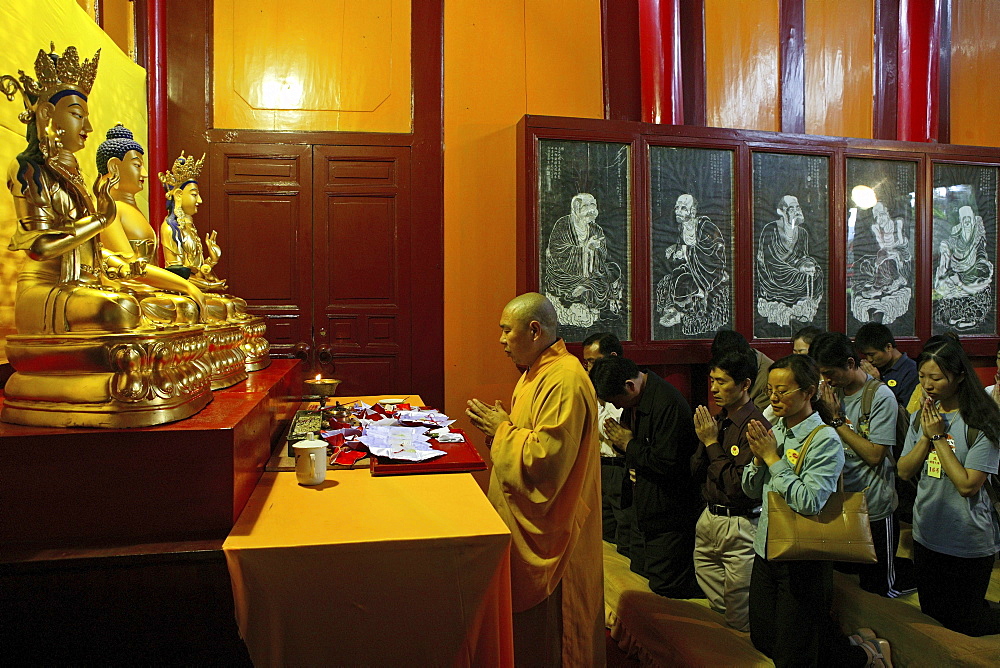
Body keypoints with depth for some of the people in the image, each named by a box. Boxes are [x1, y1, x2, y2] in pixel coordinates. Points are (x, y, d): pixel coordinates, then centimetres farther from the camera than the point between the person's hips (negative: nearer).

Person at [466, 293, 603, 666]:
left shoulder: (564, 380, -24)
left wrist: (503, 429, -17)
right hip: (528, 521, 10)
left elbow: (546, 457, -29)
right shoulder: (538, 372, 10)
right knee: (522, 606, 20)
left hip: (549, 527, -10)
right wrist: (497, 426, 5)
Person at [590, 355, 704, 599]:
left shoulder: (668, 403, -22)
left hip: (668, 519, -9)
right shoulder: (632, 402, 7)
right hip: (643, 513, 9)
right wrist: (620, 439, -3)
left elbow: (666, 463, -27)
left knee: (666, 592, -2)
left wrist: (628, 444, -14)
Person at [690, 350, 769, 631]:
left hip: (740, 526, -8)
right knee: (715, 610, 20)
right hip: (708, 520, 8)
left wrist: (712, 443, -17)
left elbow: (739, 487, -23)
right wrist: (703, 441, -8)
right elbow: (696, 472, 10)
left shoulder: (756, 426, -19)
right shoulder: (717, 421, 8)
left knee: (739, 620, 6)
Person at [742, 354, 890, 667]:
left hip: (802, 562, -7)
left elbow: (809, 502, -29)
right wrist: (758, 457, -13)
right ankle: (850, 642, 36)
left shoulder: (825, 440, -18)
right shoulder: (774, 431, 3)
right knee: (763, 641, 18)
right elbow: (752, 491, 5)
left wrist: (773, 458, -22)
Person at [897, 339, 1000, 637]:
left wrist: (939, 436, -20)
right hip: (927, 536, 6)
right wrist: (927, 436, -14)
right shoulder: (922, 416, 3)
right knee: (931, 616, 21)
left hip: (969, 544, -6)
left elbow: (967, 485, -22)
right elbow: (904, 471, -1)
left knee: (965, 625, 13)